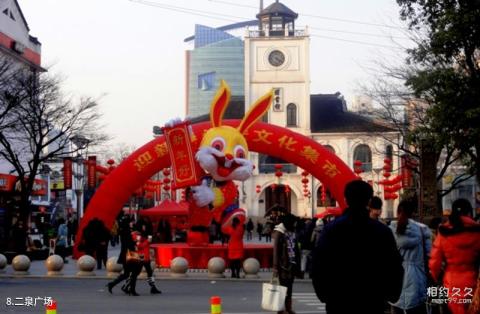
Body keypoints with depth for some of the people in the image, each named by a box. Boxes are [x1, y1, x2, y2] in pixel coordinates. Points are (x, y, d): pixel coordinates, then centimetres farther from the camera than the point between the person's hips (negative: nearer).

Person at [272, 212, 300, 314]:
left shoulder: (291, 232, 13)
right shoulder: (279, 233, -11)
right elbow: (276, 251, -15)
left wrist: (297, 264, 14)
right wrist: (275, 267, -19)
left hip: (292, 264, 7)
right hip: (283, 264, -7)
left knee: (289, 287, 11)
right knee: (283, 286, -4)